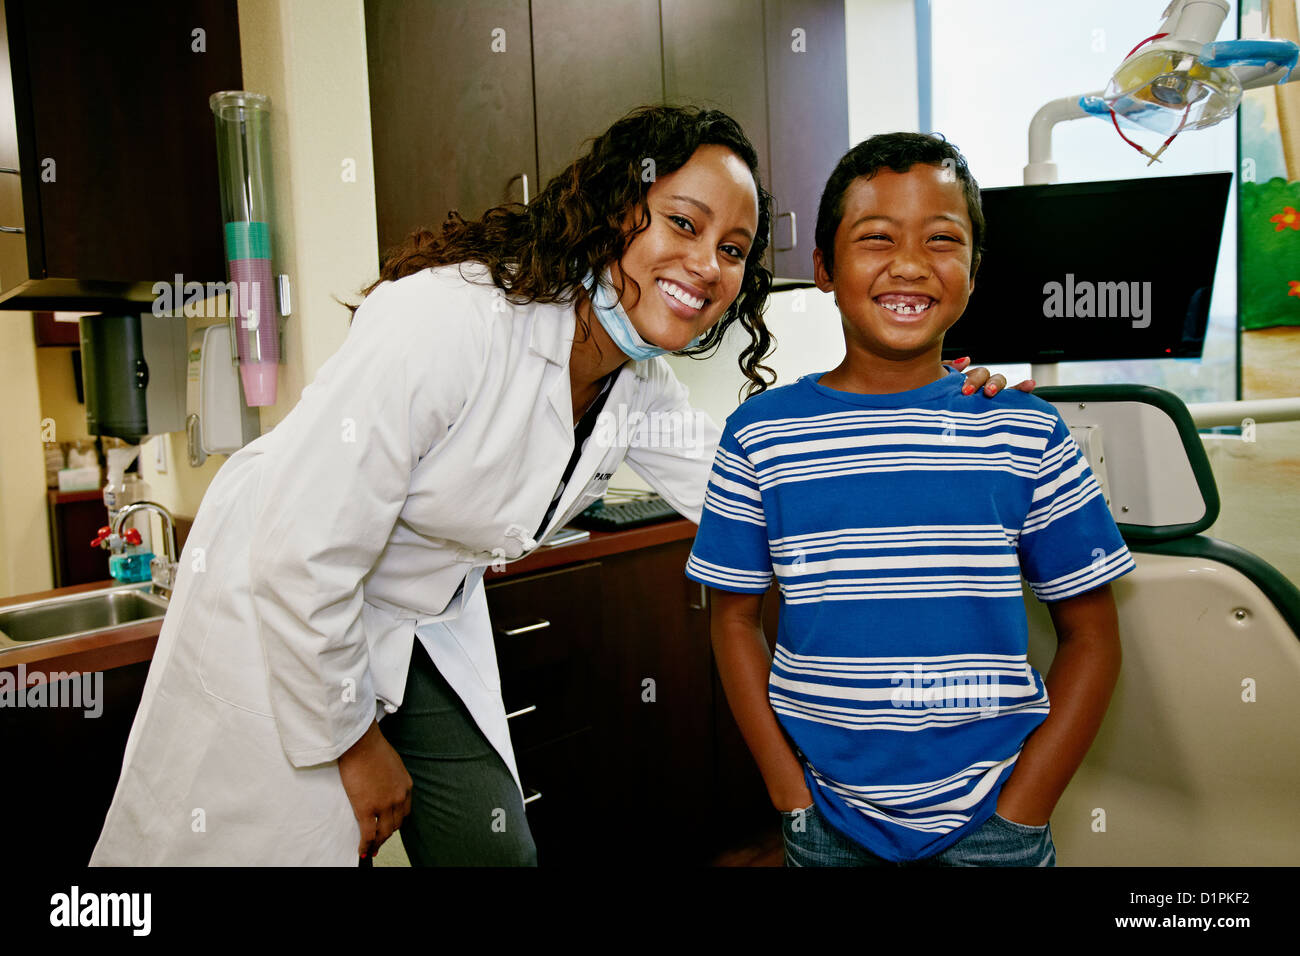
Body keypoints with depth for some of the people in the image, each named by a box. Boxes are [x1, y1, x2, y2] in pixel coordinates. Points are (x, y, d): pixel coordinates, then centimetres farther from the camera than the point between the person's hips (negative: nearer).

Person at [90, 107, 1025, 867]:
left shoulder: (640, 382, -8)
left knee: (497, 848, 9)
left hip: (429, 625, 6)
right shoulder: (449, 322, -32)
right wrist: (352, 744, -13)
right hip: (277, 616, -6)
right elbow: (301, 560, -28)